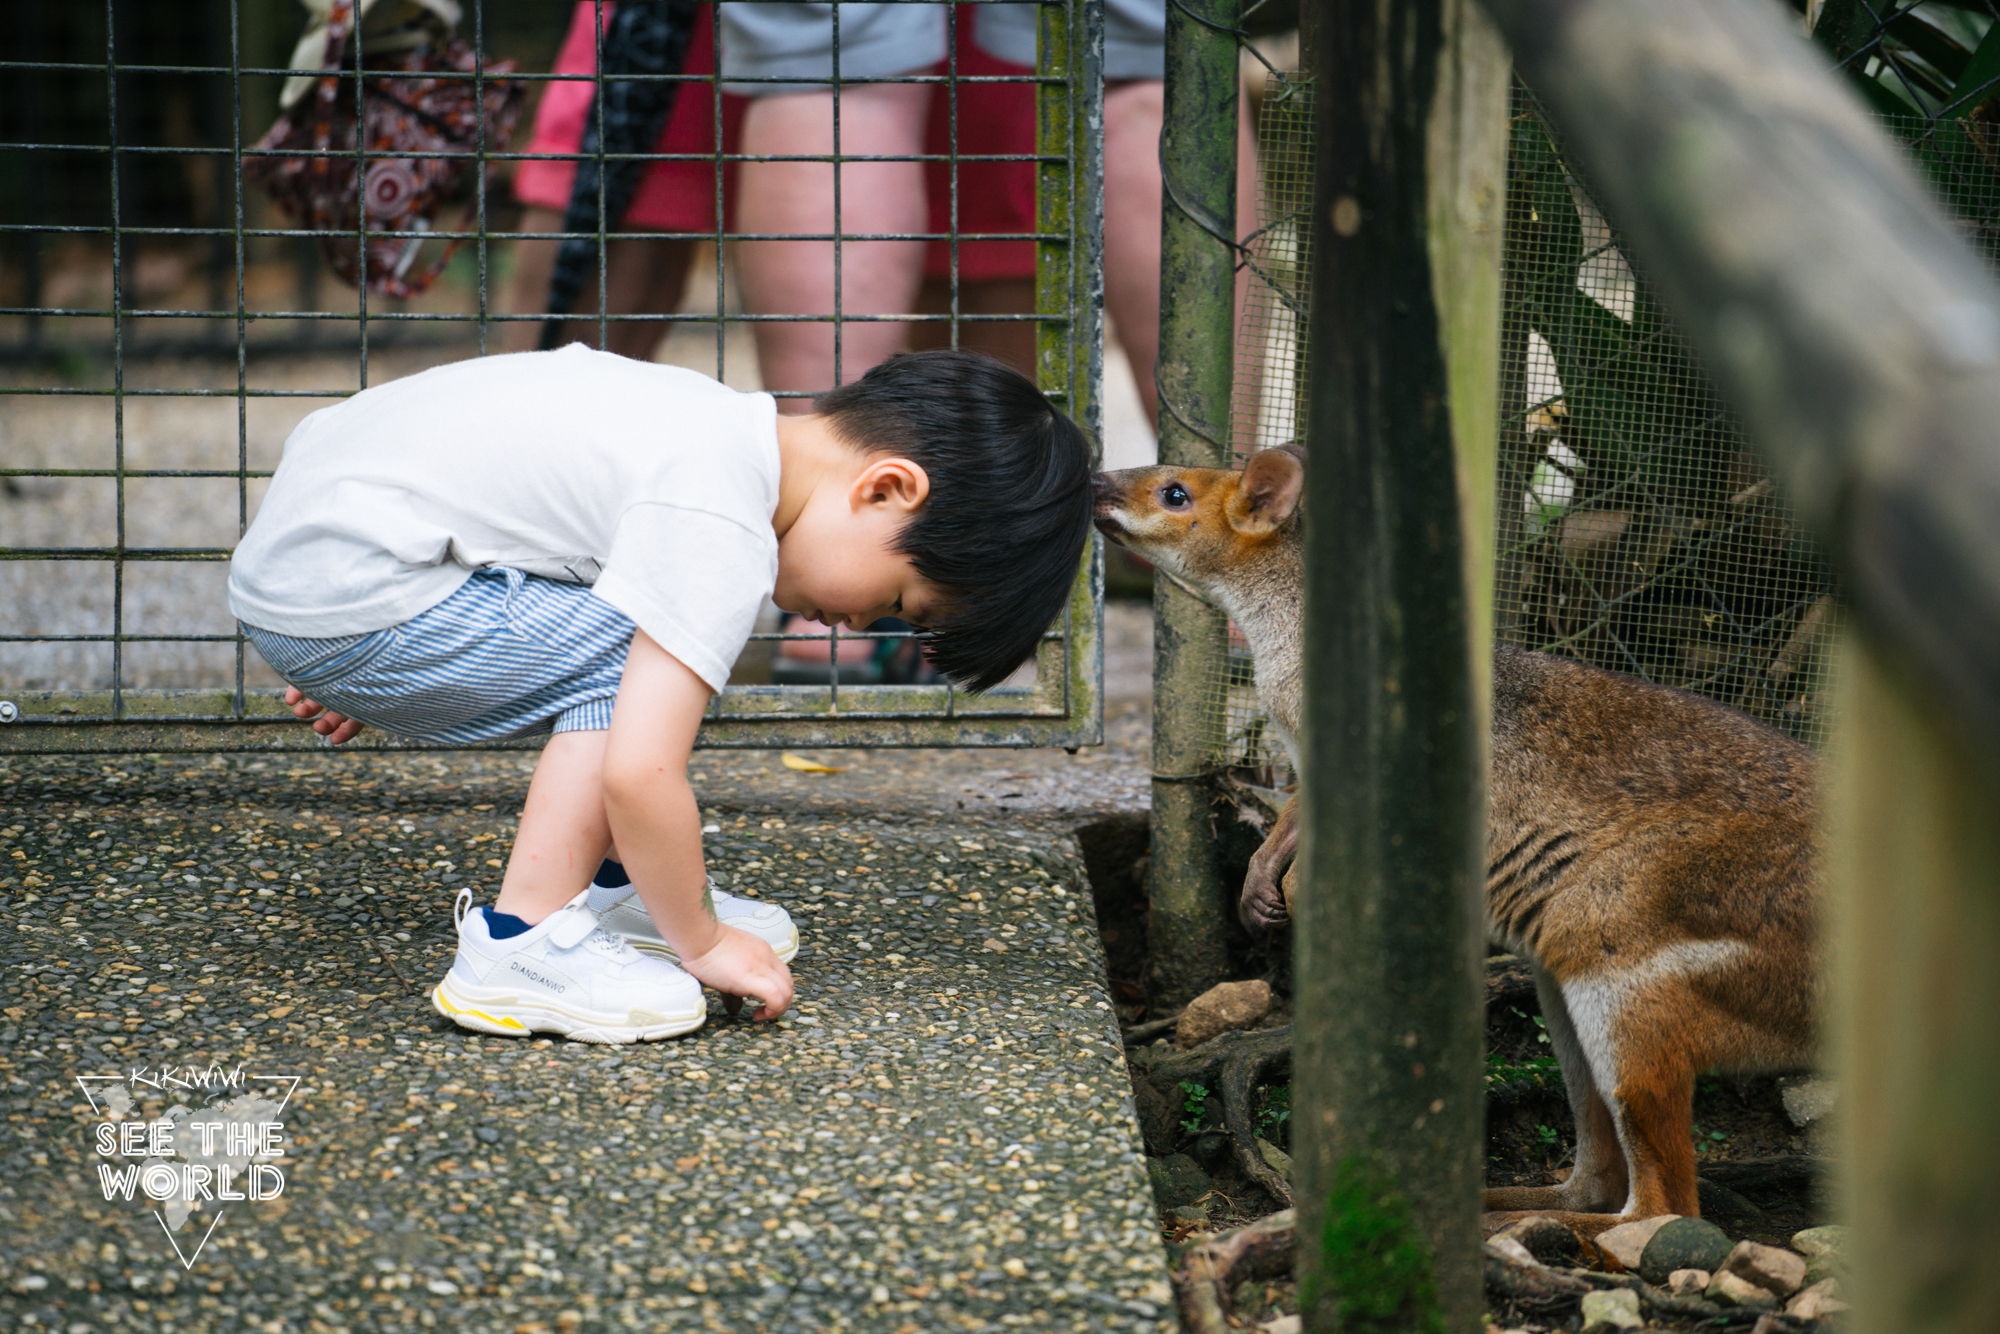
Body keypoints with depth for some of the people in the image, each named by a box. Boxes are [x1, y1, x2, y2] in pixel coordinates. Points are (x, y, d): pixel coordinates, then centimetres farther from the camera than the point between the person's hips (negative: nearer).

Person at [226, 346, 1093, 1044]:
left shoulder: (714, 423, 8)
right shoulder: (721, 532, -22)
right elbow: (640, 773, -26)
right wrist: (701, 943, -11)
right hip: (347, 597, -10)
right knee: (634, 654, -15)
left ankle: (603, 889, 20)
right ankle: (517, 949, -11)